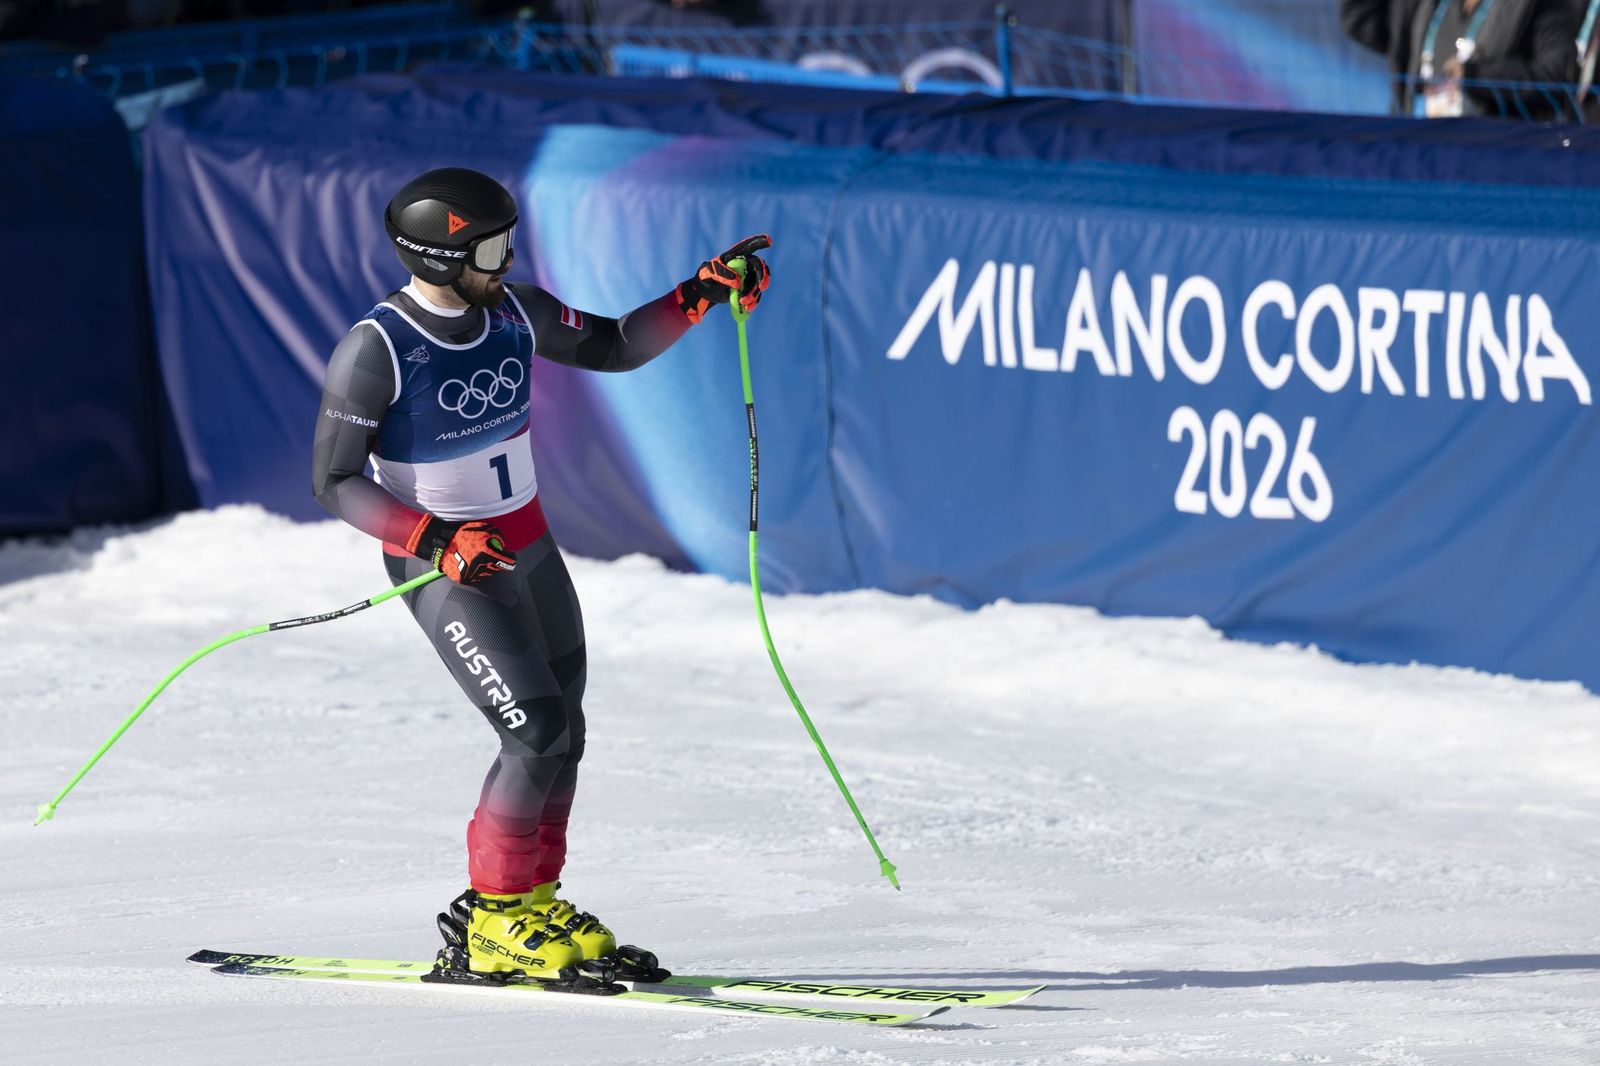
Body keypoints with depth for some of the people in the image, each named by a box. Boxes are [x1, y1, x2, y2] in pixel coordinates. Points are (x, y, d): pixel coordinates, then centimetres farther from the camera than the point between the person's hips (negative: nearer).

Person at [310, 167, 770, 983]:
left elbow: (615, 348, 12)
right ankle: (487, 923, -4)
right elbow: (334, 481, -15)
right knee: (536, 731, -16)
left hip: (530, 550, 7)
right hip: (444, 569, -7)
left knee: (561, 734, 9)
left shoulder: (513, 313, -2)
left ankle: (533, 902, 25)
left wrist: (701, 294, -3)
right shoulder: (376, 350, -19)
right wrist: (437, 541, -26)